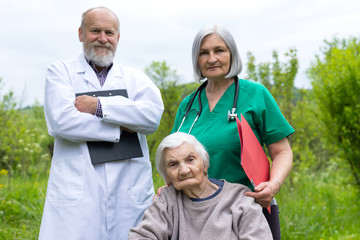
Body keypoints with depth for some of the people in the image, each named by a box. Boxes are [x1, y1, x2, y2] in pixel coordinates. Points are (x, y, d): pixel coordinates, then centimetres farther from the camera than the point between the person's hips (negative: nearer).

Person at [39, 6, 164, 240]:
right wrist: (121, 127, -5)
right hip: (76, 194, -2)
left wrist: (99, 106, -10)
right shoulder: (60, 71, 9)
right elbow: (61, 121, -9)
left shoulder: (136, 78, 15)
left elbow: (153, 115, -5)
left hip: (131, 195, 2)